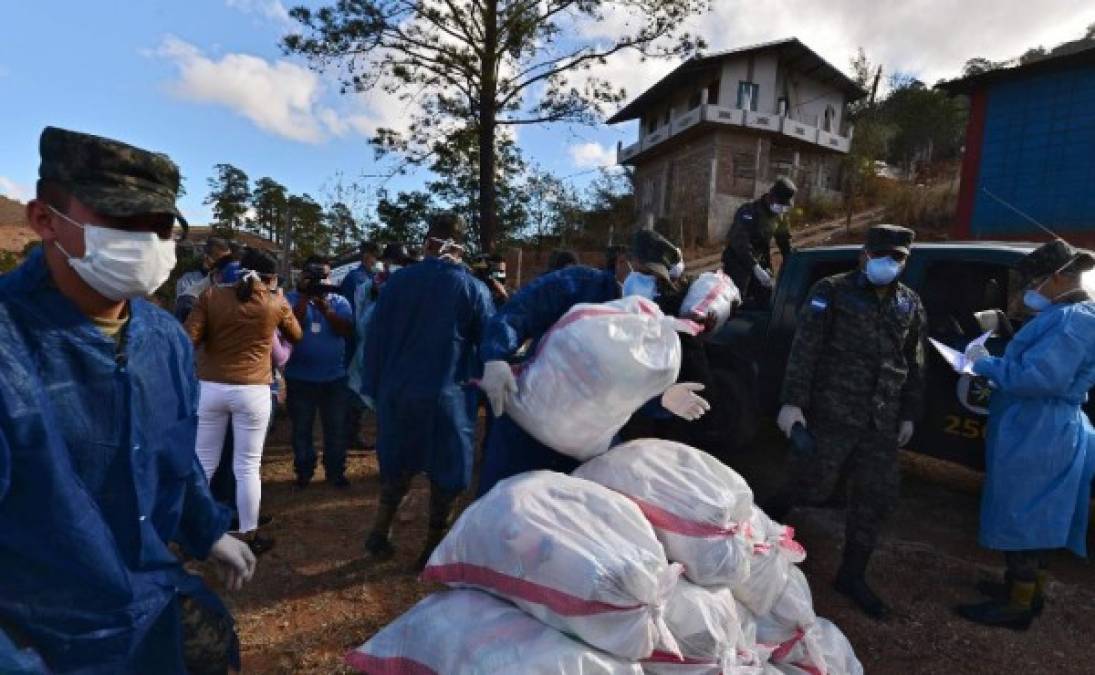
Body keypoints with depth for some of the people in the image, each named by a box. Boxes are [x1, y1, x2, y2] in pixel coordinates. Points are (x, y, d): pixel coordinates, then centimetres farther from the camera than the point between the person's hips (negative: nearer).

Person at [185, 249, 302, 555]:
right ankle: (248, 536, 16)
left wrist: (213, 334, 15)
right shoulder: (276, 303, 1)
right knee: (247, 467, 6)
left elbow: (189, 339, -5)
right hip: (252, 391, -2)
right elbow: (296, 336, 18)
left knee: (203, 462, 15)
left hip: (210, 387, 2)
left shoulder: (211, 295, 1)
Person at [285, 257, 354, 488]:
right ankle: (304, 471, 25)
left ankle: (336, 471, 19)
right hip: (300, 377, -1)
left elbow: (346, 329, -10)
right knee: (301, 429, 11)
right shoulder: (291, 299, 0)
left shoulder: (339, 301, 4)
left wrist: (325, 309, -21)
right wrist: (304, 298, -18)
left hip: (334, 376, 1)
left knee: (336, 428, 7)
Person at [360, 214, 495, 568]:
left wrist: (375, 388, 10)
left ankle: (379, 534, 28)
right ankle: (434, 548, 21)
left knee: (397, 466, 22)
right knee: (445, 472, 11)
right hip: (447, 396, -3)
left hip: (398, 393, 4)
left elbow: (375, 338, 3)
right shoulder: (473, 288, -8)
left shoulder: (397, 282, 0)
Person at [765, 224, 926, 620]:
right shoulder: (832, 292, -4)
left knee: (877, 499, 8)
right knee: (813, 487, -2)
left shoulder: (910, 305, 13)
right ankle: (766, 518, 29)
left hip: (880, 423, 6)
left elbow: (914, 365, 18)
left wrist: (909, 415, 15)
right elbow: (804, 350, -11)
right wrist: (792, 401, -18)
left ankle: (852, 576, 26)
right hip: (830, 414, -5)